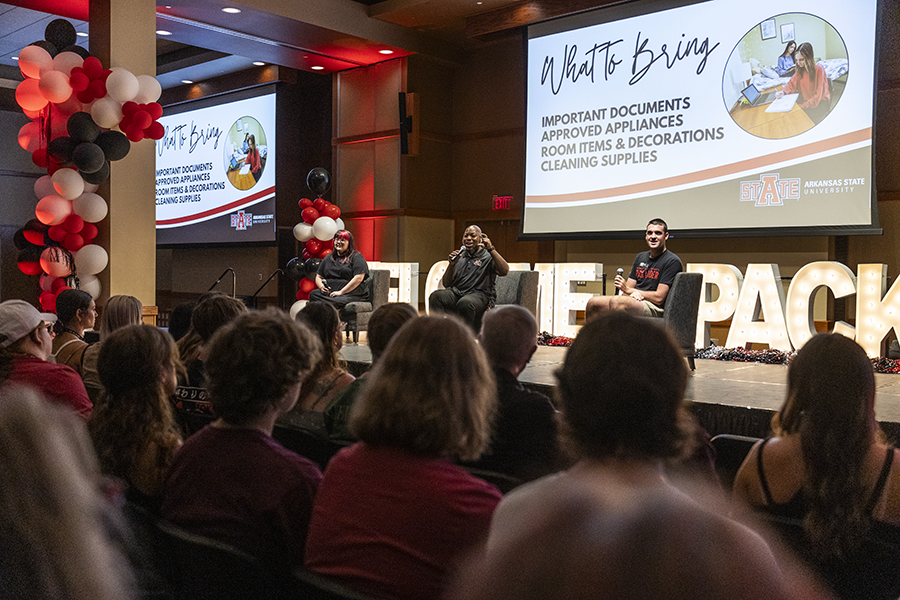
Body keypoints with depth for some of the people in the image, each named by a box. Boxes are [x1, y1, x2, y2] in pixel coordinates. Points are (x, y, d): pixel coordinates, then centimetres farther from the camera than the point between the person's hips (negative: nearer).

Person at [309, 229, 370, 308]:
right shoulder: (328, 258, 22)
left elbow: (358, 278, -10)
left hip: (350, 294, -5)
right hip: (329, 293, 5)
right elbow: (318, 277, 24)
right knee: (313, 294, -27)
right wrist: (321, 286, -1)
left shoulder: (356, 257, 3)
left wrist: (341, 292, -15)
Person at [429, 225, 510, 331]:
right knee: (435, 296, -27)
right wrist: (452, 264, -1)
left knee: (465, 303, -39)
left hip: (479, 295, -4)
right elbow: (446, 284, 16)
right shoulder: (459, 256, 20)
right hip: (456, 293, 4)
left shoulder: (488, 257, 7)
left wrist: (491, 249, -14)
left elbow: (504, 271, -13)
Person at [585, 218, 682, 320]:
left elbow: (659, 298, -10)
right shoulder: (640, 257, 20)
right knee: (593, 303, -14)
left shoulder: (672, 261, -3)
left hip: (655, 310, -7)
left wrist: (628, 290, -3)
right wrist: (632, 294, -9)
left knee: (615, 301, -34)